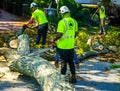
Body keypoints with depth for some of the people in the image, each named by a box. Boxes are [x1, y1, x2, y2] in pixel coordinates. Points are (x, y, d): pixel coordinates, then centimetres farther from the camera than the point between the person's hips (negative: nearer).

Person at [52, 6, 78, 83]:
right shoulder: (74, 21, 4)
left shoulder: (62, 22, -17)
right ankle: (73, 77, 22)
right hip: (71, 46, 6)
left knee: (64, 62, 3)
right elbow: (75, 33, 11)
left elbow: (59, 34, -21)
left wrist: (54, 40, -4)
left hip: (63, 46, -5)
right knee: (71, 62, 16)